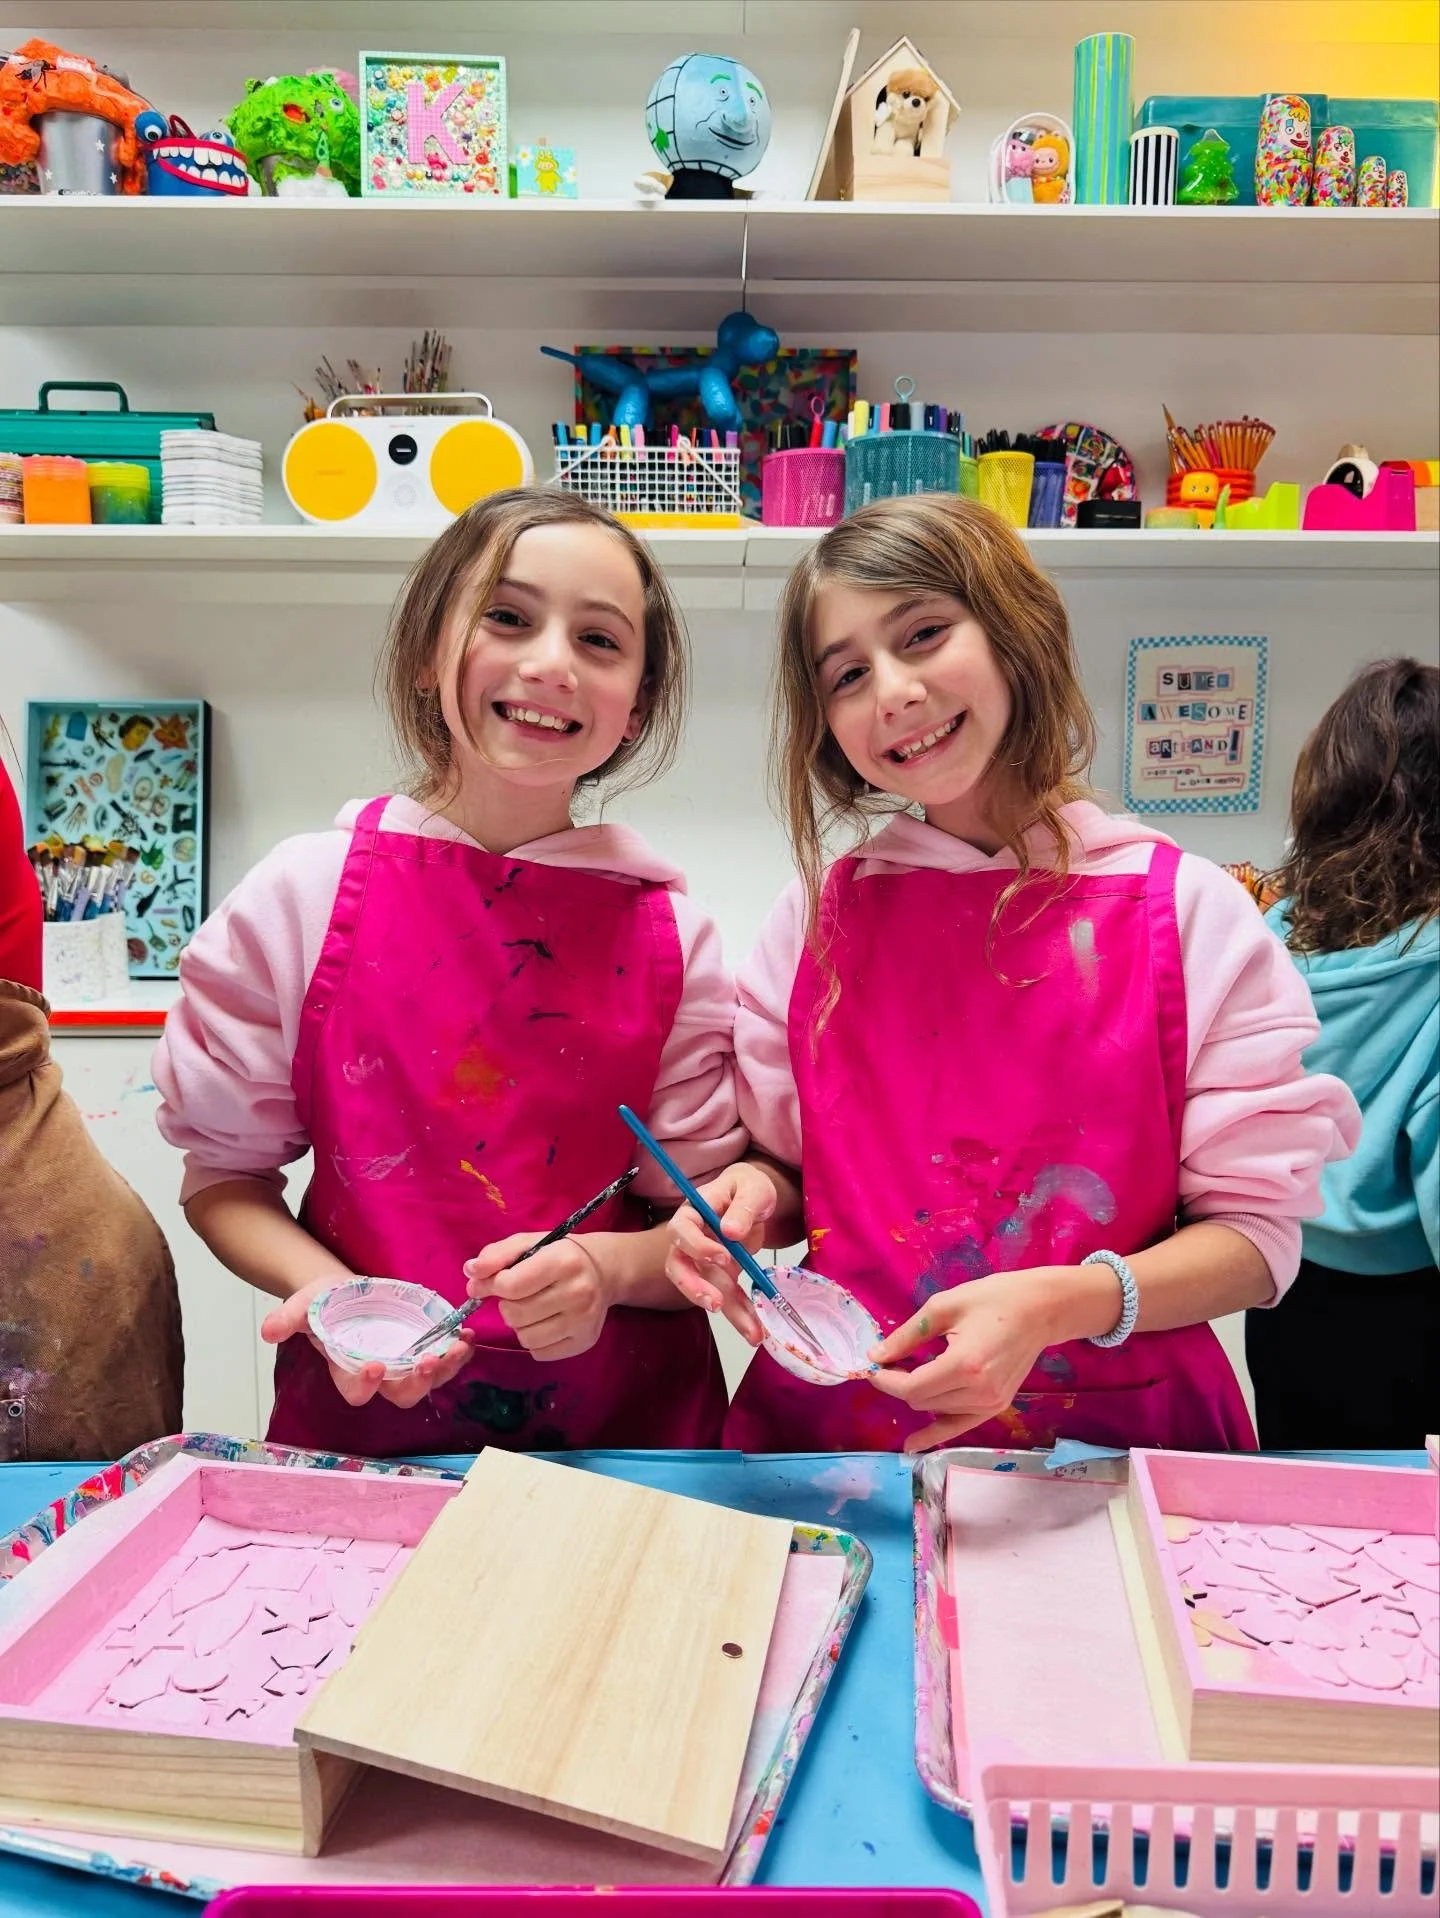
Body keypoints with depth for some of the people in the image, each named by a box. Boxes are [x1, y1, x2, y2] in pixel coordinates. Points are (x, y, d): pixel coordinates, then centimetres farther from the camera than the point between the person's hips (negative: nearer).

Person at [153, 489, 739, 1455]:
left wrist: (609, 1268, -15)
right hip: (363, 1415, 0)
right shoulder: (301, 896, -1)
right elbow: (225, 1175, 7)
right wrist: (325, 1288, -11)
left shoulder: (668, 935, -1)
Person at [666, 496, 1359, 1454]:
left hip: (1113, 1430, -2)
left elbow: (1256, 1229, -3)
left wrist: (1060, 1304, -18)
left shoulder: (1188, 913, -3)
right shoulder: (818, 917, 5)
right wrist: (755, 1194, -8)